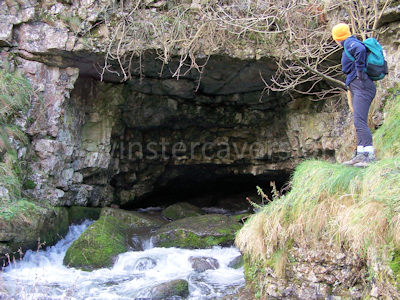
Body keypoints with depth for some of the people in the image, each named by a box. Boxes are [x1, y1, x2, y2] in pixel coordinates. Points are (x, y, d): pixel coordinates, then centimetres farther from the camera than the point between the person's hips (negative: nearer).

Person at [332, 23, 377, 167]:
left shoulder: (350, 42, -6)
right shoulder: (352, 44, 23)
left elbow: (361, 49, -27)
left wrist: (359, 70, -21)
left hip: (361, 86, -11)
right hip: (358, 87, 11)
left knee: (359, 122, -17)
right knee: (359, 123, 11)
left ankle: (370, 156, -20)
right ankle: (360, 155, 15)